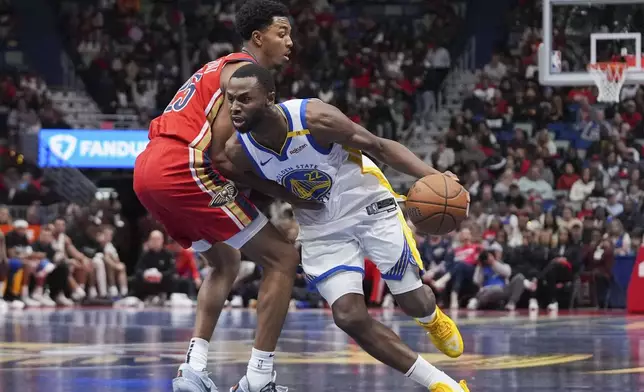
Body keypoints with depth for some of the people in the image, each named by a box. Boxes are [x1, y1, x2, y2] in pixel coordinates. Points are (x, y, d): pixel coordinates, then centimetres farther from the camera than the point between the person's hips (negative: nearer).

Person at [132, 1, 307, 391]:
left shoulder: (221, 67, 27)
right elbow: (221, 154, -12)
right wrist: (285, 193, -8)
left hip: (149, 169, 10)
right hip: (185, 168, -10)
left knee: (226, 262, 28)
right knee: (283, 258, -2)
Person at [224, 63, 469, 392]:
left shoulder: (314, 118, -29)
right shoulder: (237, 151, -19)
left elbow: (379, 146, -21)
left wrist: (432, 177, -33)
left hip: (367, 204, -3)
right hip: (321, 228, 3)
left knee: (414, 302, 1)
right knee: (350, 318, -12)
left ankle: (432, 318, 43)